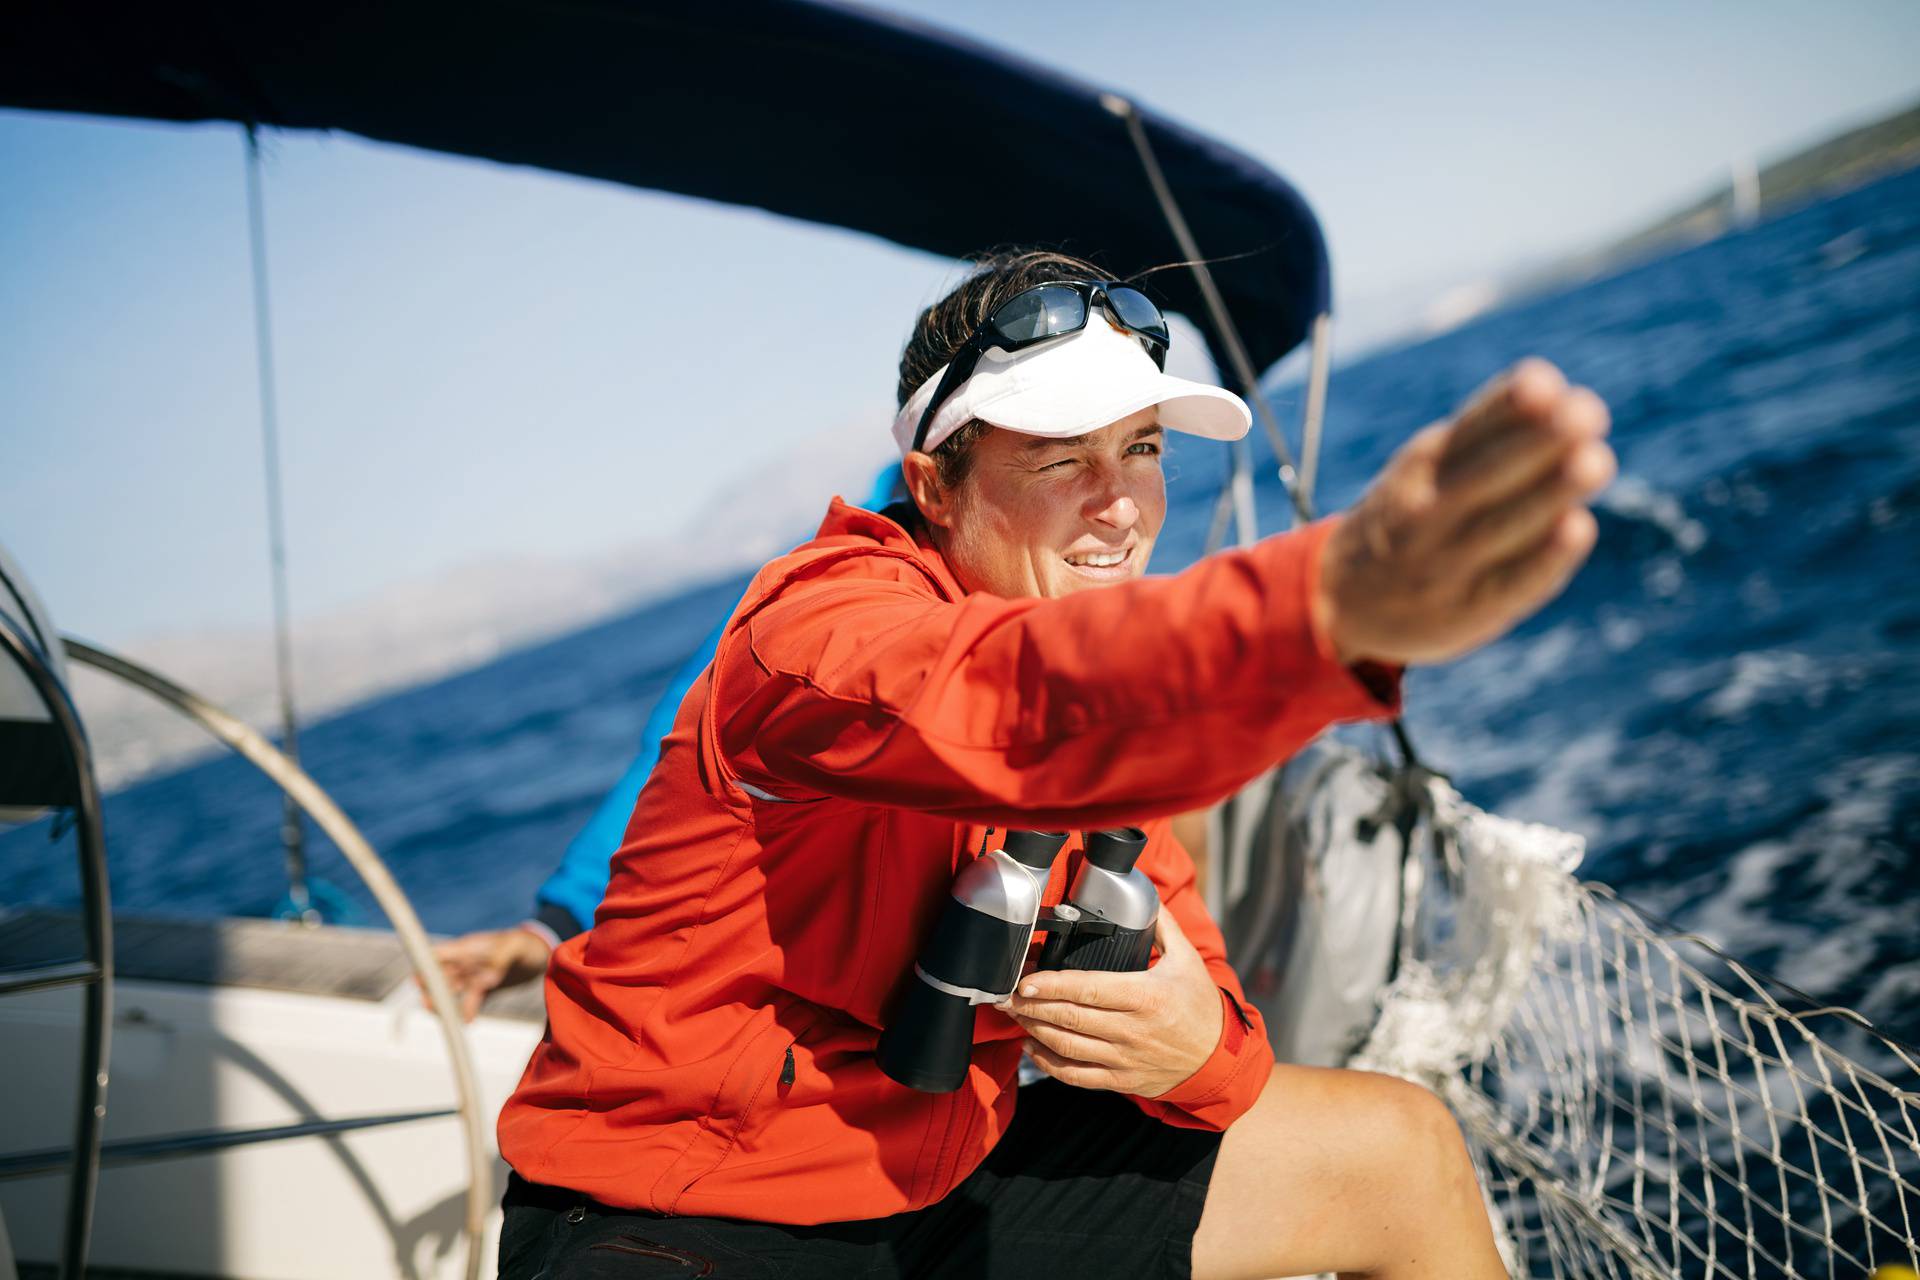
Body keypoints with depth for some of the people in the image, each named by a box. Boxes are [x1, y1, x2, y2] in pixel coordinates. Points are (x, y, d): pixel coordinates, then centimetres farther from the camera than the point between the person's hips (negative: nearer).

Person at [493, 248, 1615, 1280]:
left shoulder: (1126, 692, 4)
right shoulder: (828, 622, -22)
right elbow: (1022, 694, -46)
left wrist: (1203, 1051, -20)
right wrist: (1338, 605, -64)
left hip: (944, 1170, 8)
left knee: (1409, 1152, 9)